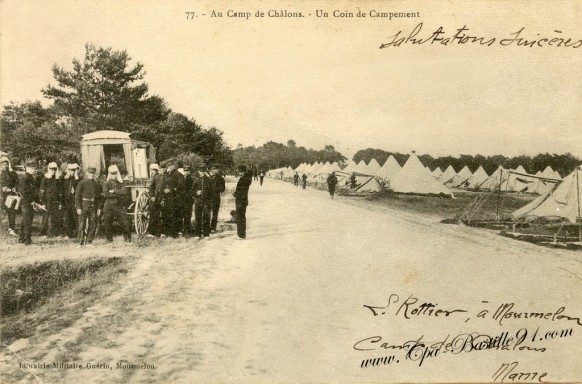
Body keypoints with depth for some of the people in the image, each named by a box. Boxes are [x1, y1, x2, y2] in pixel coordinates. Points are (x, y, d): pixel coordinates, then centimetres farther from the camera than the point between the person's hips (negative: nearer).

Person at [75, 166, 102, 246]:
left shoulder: (97, 184, 11)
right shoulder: (82, 183, 0)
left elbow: (100, 197, 14)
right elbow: (77, 196, -4)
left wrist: (99, 208, 7)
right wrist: (78, 207, -11)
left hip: (94, 206, 4)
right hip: (84, 206, -4)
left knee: (93, 224, 1)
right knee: (82, 224, -2)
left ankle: (89, 241, 9)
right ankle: (81, 241, 5)